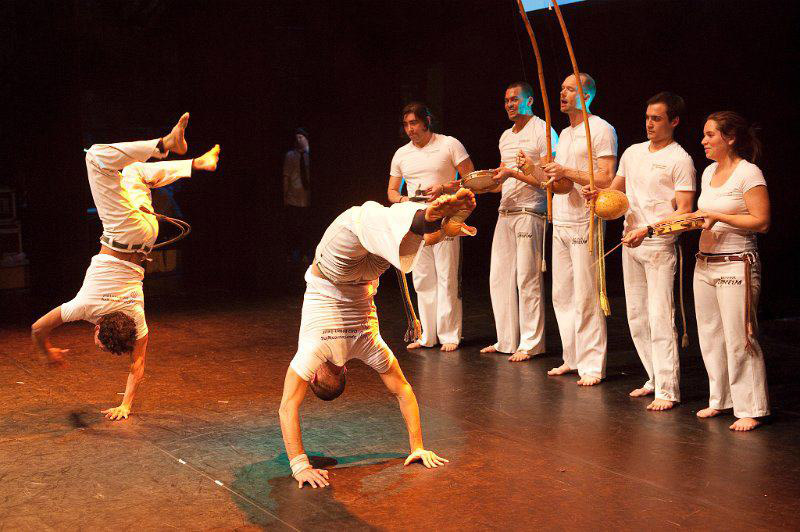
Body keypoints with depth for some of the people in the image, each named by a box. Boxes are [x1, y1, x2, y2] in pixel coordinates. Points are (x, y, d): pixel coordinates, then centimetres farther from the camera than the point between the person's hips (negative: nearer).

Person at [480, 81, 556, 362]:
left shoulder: (542, 131, -5)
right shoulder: (506, 136, 19)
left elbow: (546, 180, -11)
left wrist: (513, 173, -18)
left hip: (530, 212, -8)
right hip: (505, 211, 8)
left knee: (527, 279, -6)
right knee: (499, 278, 7)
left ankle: (530, 344, 3)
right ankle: (506, 341, 16)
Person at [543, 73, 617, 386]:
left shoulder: (601, 129, -6)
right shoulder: (564, 134, 21)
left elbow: (607, 178, -14)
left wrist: (567, 172, -17)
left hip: (584, 223, -8)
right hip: (560, 223, 9)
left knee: (586, 297, -6)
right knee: (562, 296, 11)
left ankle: (592, 366, 1)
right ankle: (572, 359, 21)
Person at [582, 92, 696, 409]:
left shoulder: (680, 160, -7)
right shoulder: (633, 152, 14)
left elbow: (685, 211, -13)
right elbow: (615, 191, 21)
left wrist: (647, 230, -23)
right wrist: (596, 194, -2)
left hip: (660, 244, -7)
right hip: (629, 242, 7)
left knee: (660, 317, -10)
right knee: (636, 315, 11)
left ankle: (667, 390, -5)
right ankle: (654, 379, 22)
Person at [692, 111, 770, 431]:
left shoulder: (749, 173, -9)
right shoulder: (709, 172, 14)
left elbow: (761, 222, -15)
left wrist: (718, 217, -18)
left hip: (736, 264, -8)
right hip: (705, 264, 8)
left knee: (739, 338, -6)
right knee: (710, 336, 11)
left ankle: (750, 409, 3)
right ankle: (720, 400, 24)